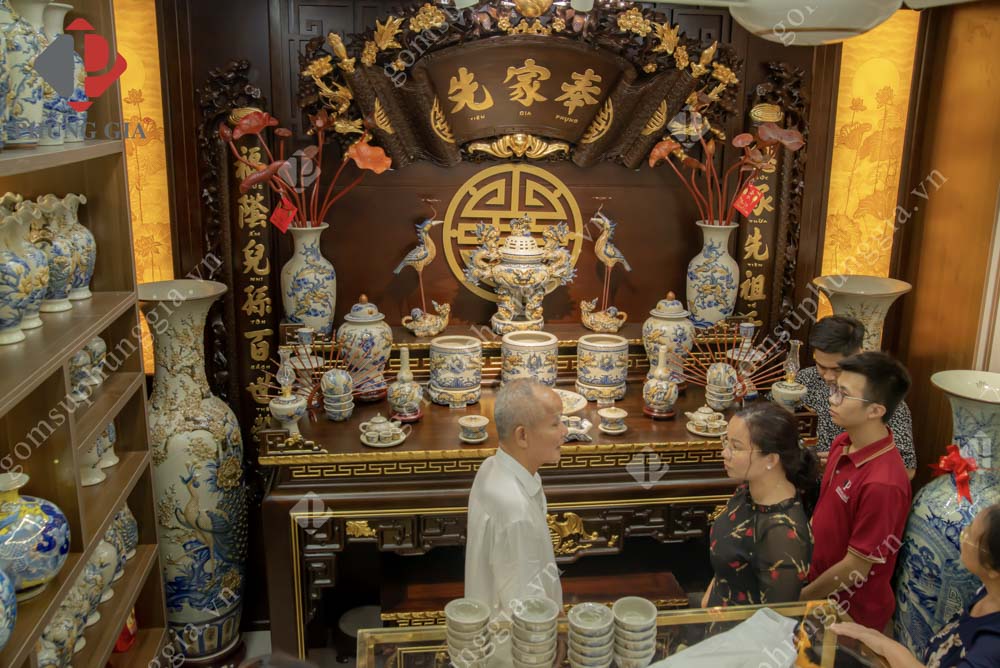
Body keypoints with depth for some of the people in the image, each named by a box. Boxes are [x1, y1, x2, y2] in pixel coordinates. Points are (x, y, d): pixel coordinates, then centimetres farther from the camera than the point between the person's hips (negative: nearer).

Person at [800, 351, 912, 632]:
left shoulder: (882, 484, -31)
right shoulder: (843, 444, -6)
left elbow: (855, 568, -22)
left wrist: (797, 601, -12)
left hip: (851, 612, -7)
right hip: (821, 589, 7)